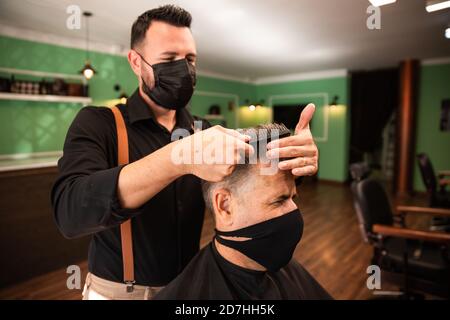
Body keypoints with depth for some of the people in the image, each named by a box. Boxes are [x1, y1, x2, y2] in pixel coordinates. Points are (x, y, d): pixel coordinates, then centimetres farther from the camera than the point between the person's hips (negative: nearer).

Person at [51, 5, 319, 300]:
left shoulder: (204, 132, -3)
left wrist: (295, 159, -31)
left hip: (189, 286, 4)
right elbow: (70, 211, -31)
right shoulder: (97, 123, -14)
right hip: (118, 291, -3)